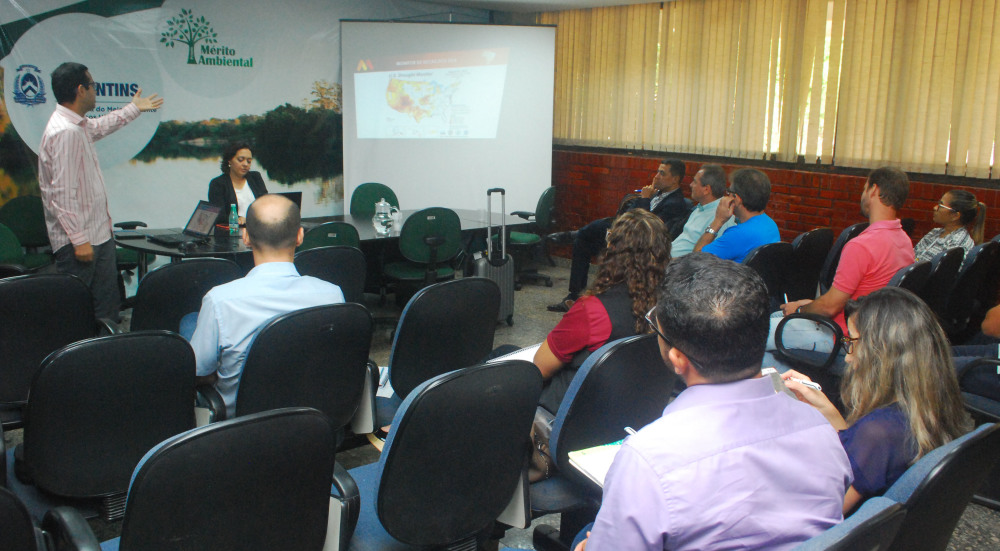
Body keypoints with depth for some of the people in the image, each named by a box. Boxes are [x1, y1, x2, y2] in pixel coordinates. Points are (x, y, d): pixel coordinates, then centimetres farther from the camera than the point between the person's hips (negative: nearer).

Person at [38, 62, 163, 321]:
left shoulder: (79, 126, 12)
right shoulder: (64, 132, -20)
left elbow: (101, 126, 38)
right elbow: (63, 193, -24)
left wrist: (134, 109, 52)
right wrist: (79, 239, -24)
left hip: (98, 234, 10)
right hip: (78, 241, -10)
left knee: (107, 305, 15)